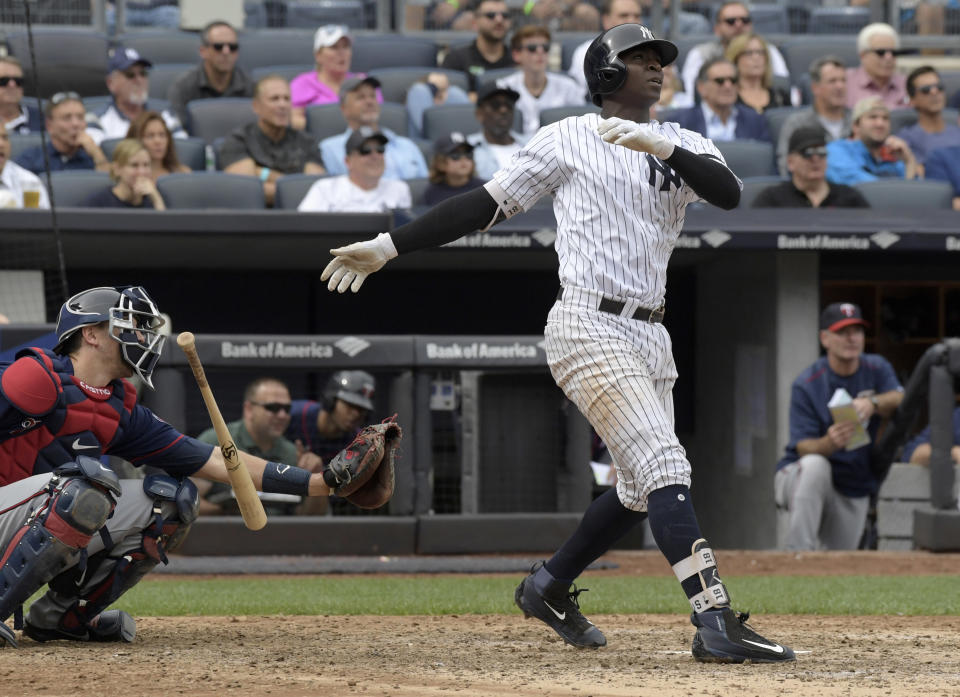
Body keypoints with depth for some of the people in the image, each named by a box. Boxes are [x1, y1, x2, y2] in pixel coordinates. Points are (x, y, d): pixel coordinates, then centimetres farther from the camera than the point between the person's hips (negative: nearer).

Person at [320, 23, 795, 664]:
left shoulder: (681, 144, 12)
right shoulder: (569, 139, 1)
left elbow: (730, 194, -8)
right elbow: (487, 203, 3)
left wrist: (661, 146, -23)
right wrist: (388, 247, 1)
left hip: (649, 335, 7)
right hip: (590, 328, -7)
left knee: (641, 490, 14)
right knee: (665, 467, -17)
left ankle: (549, 587, 35)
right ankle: (716, 622, -25)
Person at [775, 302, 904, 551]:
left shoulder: (876, 369, 0)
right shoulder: (806, 385, -13)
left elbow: (901, 401, -18)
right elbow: (804, 448, -20)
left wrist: (872, 403, -39)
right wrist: (829, 442, -43)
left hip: (854, 493, 4)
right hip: (800, 480, -4)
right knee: (815, 465, -39)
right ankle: (799, 556, -33)